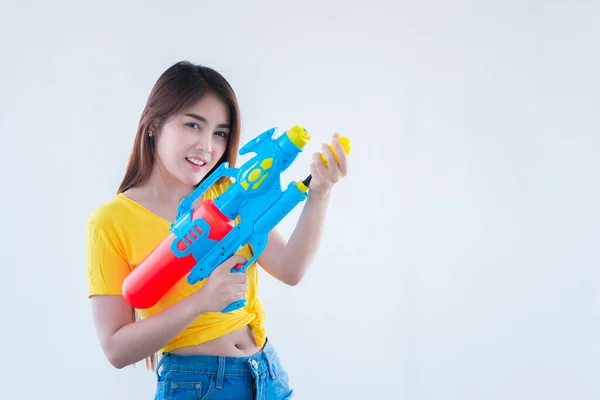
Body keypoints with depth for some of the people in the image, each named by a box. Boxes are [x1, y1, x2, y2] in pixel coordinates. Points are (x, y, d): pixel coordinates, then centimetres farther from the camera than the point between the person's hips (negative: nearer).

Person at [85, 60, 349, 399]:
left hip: (268, 372, 4)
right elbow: (116, 349, -14)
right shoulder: (112, 222, -11)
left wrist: (320, 193, -22)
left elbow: (291, 270, -10)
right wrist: (200, 301, -25)